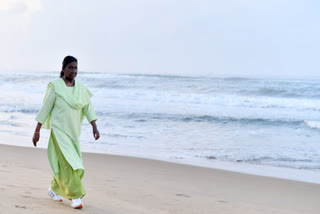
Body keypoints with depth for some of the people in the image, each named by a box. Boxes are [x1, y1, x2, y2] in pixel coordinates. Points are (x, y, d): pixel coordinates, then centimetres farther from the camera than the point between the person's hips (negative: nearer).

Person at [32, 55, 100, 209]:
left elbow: (88, 108, 1)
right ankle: (75, 197, -10)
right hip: (59, 130, -5)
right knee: (68, 163, -14)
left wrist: (94, 127, -11)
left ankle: (54, 188, 36)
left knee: (64, 163, 14)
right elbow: (45, 109, -6)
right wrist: (37, 131, -6)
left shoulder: (81, 88, 6)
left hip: (73, 131, 5)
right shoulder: (55, 86, -8)